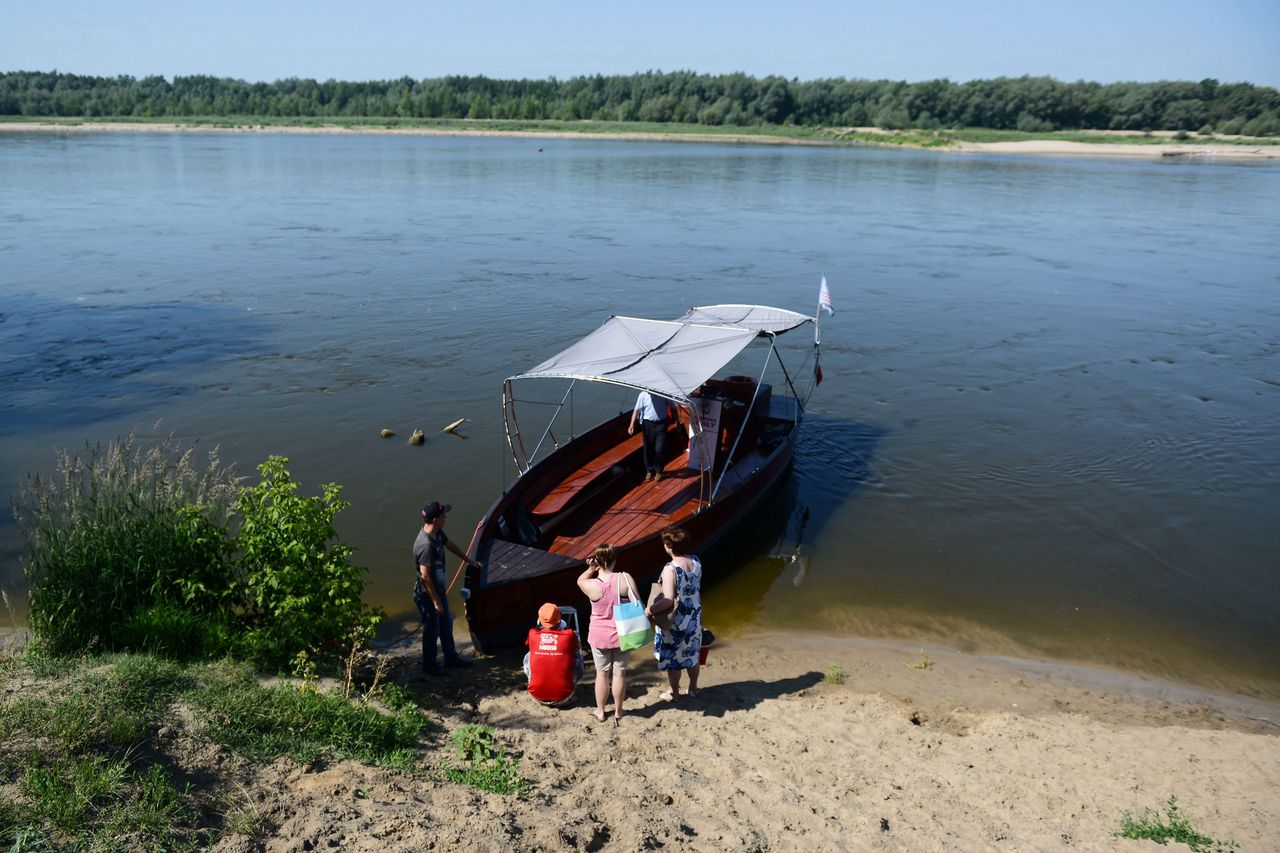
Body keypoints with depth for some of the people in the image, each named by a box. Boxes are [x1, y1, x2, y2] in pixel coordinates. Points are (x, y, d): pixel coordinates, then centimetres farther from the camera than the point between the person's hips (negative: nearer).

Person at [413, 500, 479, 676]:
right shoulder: (426, 545, -33)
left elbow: (450, 545, 17)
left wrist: (468, 560, 29)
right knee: (432, 630, 10)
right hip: (427, 595, -9)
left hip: (438, 589, 9)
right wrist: (435, 601, -22)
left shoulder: (437, 533, -4)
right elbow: (425, 577, -29)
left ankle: (451, 658, 40)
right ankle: (429, 665, 31)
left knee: (446, 623, 22)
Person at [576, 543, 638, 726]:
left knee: (602, 673, 17)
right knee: (620, 673, 16)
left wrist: (591, 569, -8)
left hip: (599, 636, -1)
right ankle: (618, 711, 30)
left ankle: (600, 711, 32)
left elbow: (580, 580, 5)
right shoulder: (625, 578, -19)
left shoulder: (592, 585, -20)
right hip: (621, 634, 1)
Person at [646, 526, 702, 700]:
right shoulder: (696, 561, -8)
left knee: (671, 658, 15)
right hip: (694, 618, 6)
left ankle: (674, 693, 32)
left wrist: (650, 609, -20)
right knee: (692, 653, 25)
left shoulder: (670, 569, -30)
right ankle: (693, 687, 42)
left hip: (674, 622, -6)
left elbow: (668, 600, -33)